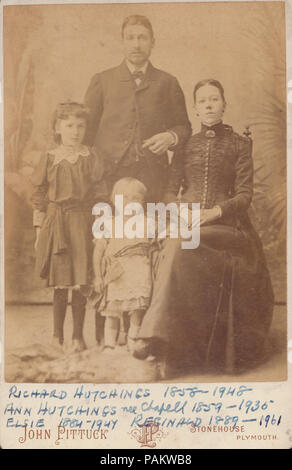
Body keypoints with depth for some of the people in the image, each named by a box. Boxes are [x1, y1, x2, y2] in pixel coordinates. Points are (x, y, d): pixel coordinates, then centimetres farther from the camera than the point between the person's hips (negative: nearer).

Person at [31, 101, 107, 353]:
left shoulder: (91, 158, 3)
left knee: (80, 283, 1)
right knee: (60, 283, 4)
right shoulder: (49, 159, 4)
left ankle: (78, 336, 14)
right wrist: (39, 229, 4)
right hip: (56, 223, 0)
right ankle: (57, 335, 18)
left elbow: (100, 195, 5)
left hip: (82, 223, 0)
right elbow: (39, 196, 7)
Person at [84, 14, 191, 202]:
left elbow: (184, 127, 18)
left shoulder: (167, 83, 13)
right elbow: (87, 129, 10)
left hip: (152, 174, 1)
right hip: (110, 173, 0)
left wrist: (170, 137, -4)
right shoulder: (102, 81, 11)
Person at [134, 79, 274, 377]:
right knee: (176, 251, -32)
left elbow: (244, 195, 3)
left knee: (178, 249, -34)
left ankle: (155, 332, -30)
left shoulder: (239, 145, 11)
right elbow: (170, 190, 13)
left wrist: (215, 212, -14)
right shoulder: (186, 144, 18)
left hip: (224, 224, -2)